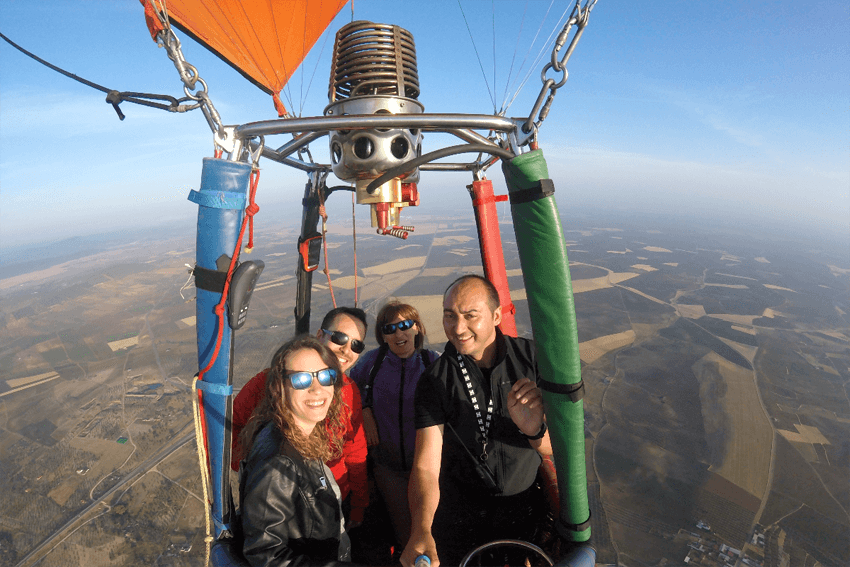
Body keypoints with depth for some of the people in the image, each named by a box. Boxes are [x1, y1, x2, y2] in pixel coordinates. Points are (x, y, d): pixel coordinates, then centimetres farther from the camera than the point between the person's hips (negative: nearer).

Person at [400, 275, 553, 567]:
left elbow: (554, 449, -15)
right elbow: (426, 466, -23)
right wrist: (421, 531, -41)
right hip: (460, 513, -1)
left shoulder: (530, 356, -16)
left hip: (526, 507, 2)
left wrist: (535, 430, -38)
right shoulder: (435, 381, -19)